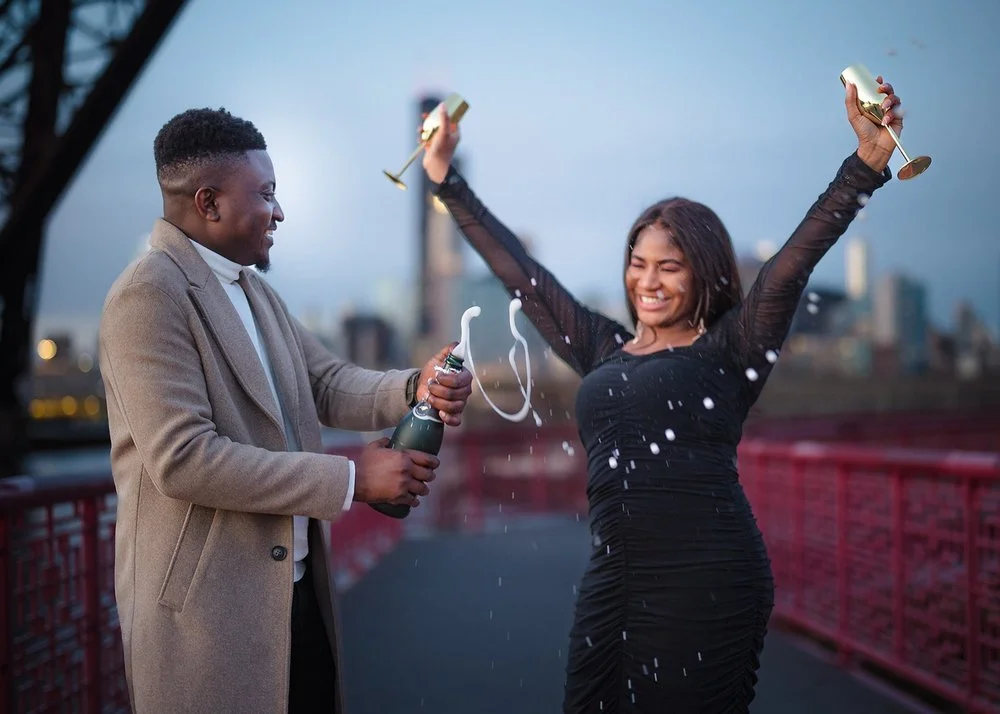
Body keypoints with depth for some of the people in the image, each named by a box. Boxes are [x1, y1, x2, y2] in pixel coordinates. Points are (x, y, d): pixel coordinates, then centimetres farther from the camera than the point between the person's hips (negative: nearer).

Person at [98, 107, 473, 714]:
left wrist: (417, 387, -11)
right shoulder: (149, 295, -15)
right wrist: (351, 478, -20)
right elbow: (182, 459, -23)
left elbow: (328, 384, 10)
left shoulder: (256, 292, 13)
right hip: (206, 607, -8)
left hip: (297, 592, 9)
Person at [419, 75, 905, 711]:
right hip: (614, 577, 5)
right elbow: (518, 271, 19)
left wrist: (868, 160, -22)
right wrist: (446, 179, 23)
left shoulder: (729, 350, 1)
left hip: (706, 582, -5)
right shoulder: (603, 349, 15)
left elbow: (794, 262, -11)